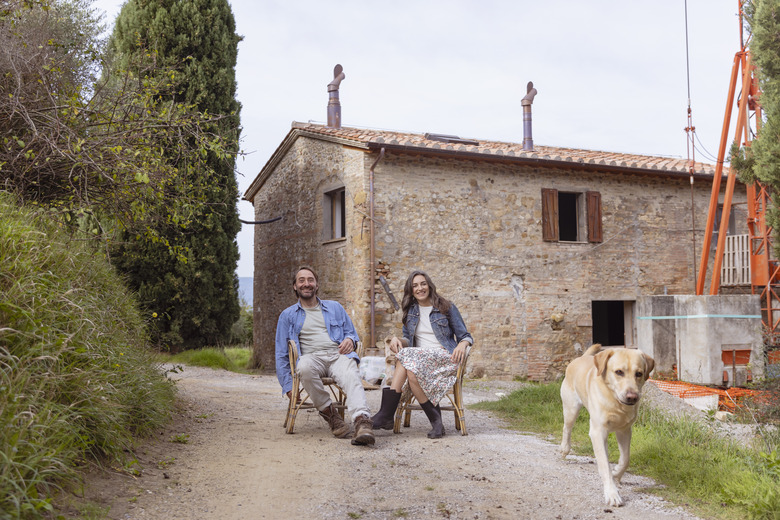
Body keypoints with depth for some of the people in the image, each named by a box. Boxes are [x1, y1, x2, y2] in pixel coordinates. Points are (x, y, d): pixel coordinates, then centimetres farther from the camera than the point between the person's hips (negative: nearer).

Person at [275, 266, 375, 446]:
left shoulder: (335, 308, 25)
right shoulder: (288, 315, 21)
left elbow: (352, 334, 26)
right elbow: (281, 353, 16)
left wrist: (350, 340, -2)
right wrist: (287, 385, 4)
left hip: (338, 355, 1)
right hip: (311, 357, 0)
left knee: (351, 376, -35)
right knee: (305, 367, -38)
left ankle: (362, 421, -57)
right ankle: (330, 413, -24)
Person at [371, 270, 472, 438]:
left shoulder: (446, 307, 9)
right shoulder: (410, 311, 20)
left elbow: (465, 336, 9)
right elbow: (408, 339, 20)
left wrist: (462, 344, -16)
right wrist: (397, 340, -4)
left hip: (444, 357, -4)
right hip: (419, 356, 4)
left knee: (407, 356, -33)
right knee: (410, 368, -36)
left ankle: (386, 415, -35)